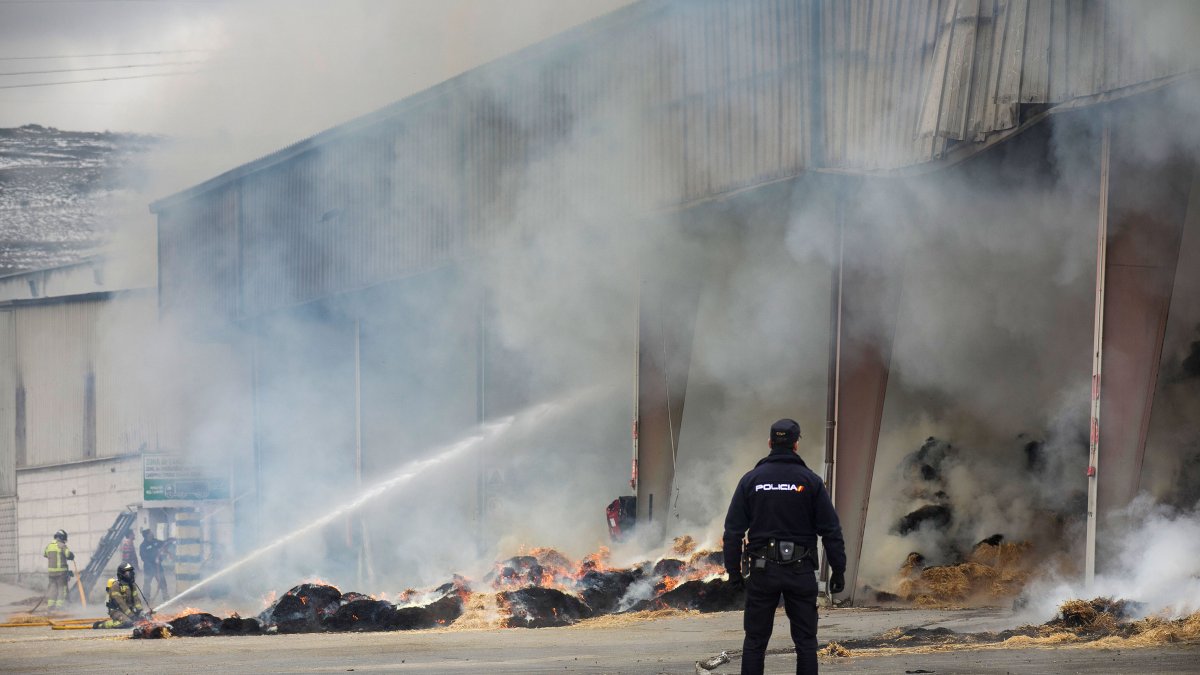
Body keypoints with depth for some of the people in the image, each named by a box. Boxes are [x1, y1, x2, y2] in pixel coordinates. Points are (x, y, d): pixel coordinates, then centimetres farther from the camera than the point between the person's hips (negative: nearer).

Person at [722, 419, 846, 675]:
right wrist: (838, 570, 3)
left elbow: (733, 529, 1)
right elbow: (831, 530, -3)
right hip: (801, 570, -1)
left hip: (762, 569, 1)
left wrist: (733, 570, 8)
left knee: (755, 641, 7)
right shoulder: (810, 481, -2)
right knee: (805, 640, 6)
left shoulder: (751, 480, 1)